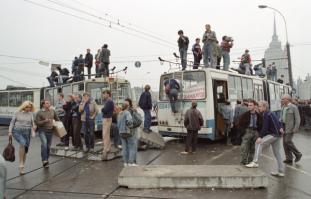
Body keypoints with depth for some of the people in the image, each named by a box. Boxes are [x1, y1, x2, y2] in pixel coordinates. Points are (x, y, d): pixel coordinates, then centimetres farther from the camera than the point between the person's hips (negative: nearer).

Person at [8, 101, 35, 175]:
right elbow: (12, 122, 5)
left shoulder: (31, 114, 4)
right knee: (23, 143, -31)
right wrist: (10, 131, 0)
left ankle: (21, 168, 20)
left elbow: (32, 124, 7)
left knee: (25, 150, 5)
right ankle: (21, 163, -21)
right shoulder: (17, 113, 0)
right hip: (17, 131, -3)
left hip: (26, 133, 3)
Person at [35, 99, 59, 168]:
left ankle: (46, 160, 26)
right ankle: (44, 160, -21)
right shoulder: (39, 112, -6)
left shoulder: (52, 111, 7)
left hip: (50, 131, 4)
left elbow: (57, 119, 22)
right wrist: (45, 121, -21)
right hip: (42, 130, -4)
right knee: (44, 143, -25)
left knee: (48, 146, 11)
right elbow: (37, 122, -9)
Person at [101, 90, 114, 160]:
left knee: (105, 135, -10)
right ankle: (108, 147, 31)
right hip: (106, 118, 10)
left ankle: (105, 151, -9)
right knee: (107, 134, 19)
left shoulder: (109, 102, -15)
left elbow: (105, 110, -22)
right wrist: (103, 109, -6)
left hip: (107, 119, -10)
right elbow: (105, 109, 13)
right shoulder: (107, 101, 16)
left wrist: (102, 109, -4)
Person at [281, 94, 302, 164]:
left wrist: (296, 128, -18)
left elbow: (298, 118, -12)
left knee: (288, 141, -13)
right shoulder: (283, 107, 12)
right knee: (285, 142, 4)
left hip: (291, 127, -7)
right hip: (284, 127, 7)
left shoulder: (293, 107, -10)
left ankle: (298, 154, 9)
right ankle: (289, 159, 11)